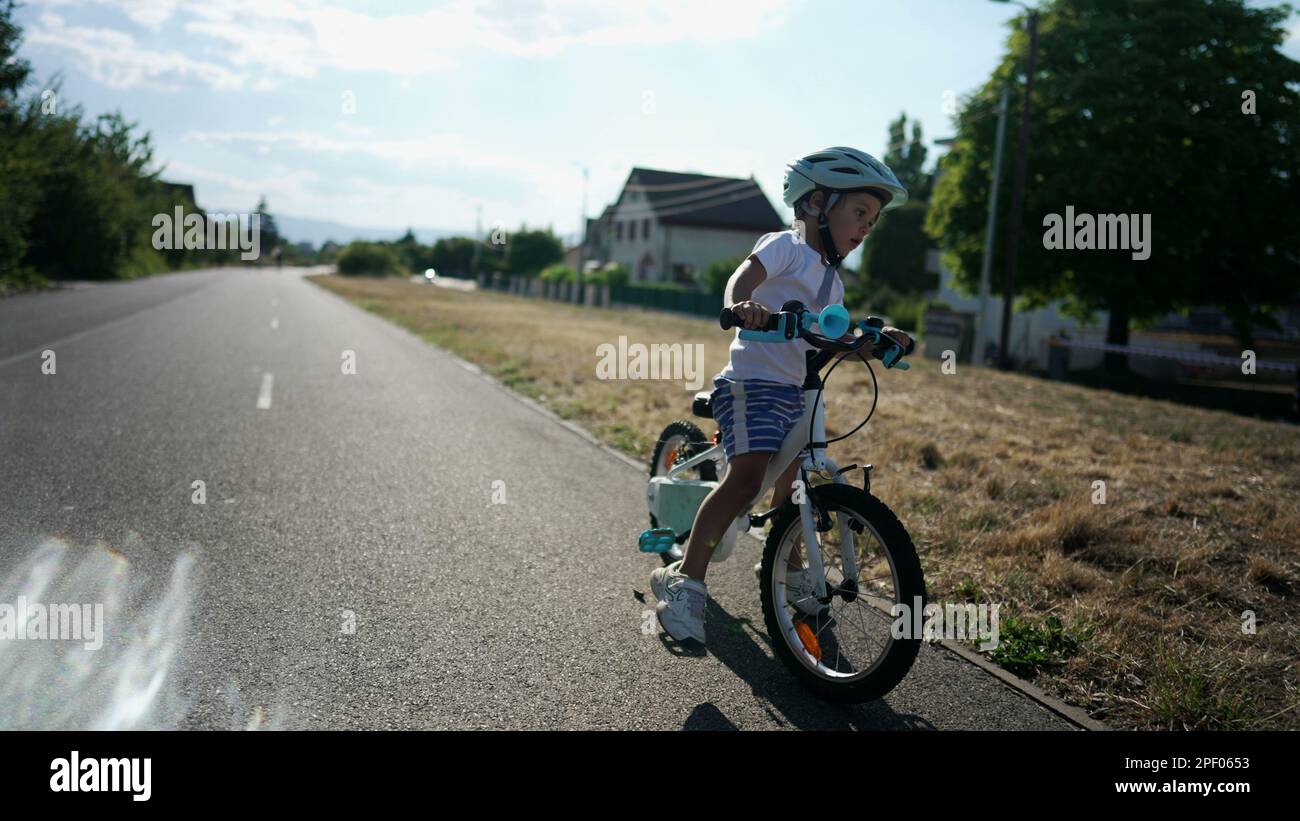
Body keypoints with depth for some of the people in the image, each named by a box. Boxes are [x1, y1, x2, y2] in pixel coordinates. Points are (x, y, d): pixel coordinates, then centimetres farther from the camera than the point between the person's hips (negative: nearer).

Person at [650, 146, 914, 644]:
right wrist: (740, 305, -44)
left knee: (790, 482, 18)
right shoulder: (786, 246, -5)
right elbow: (744, 276, -23)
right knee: (746, 478, -22)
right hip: (753, 380, -9)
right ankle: (684, 579, -17)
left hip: (798, 392, 9)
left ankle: (787, 568, 39)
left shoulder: (833, 281, 21)